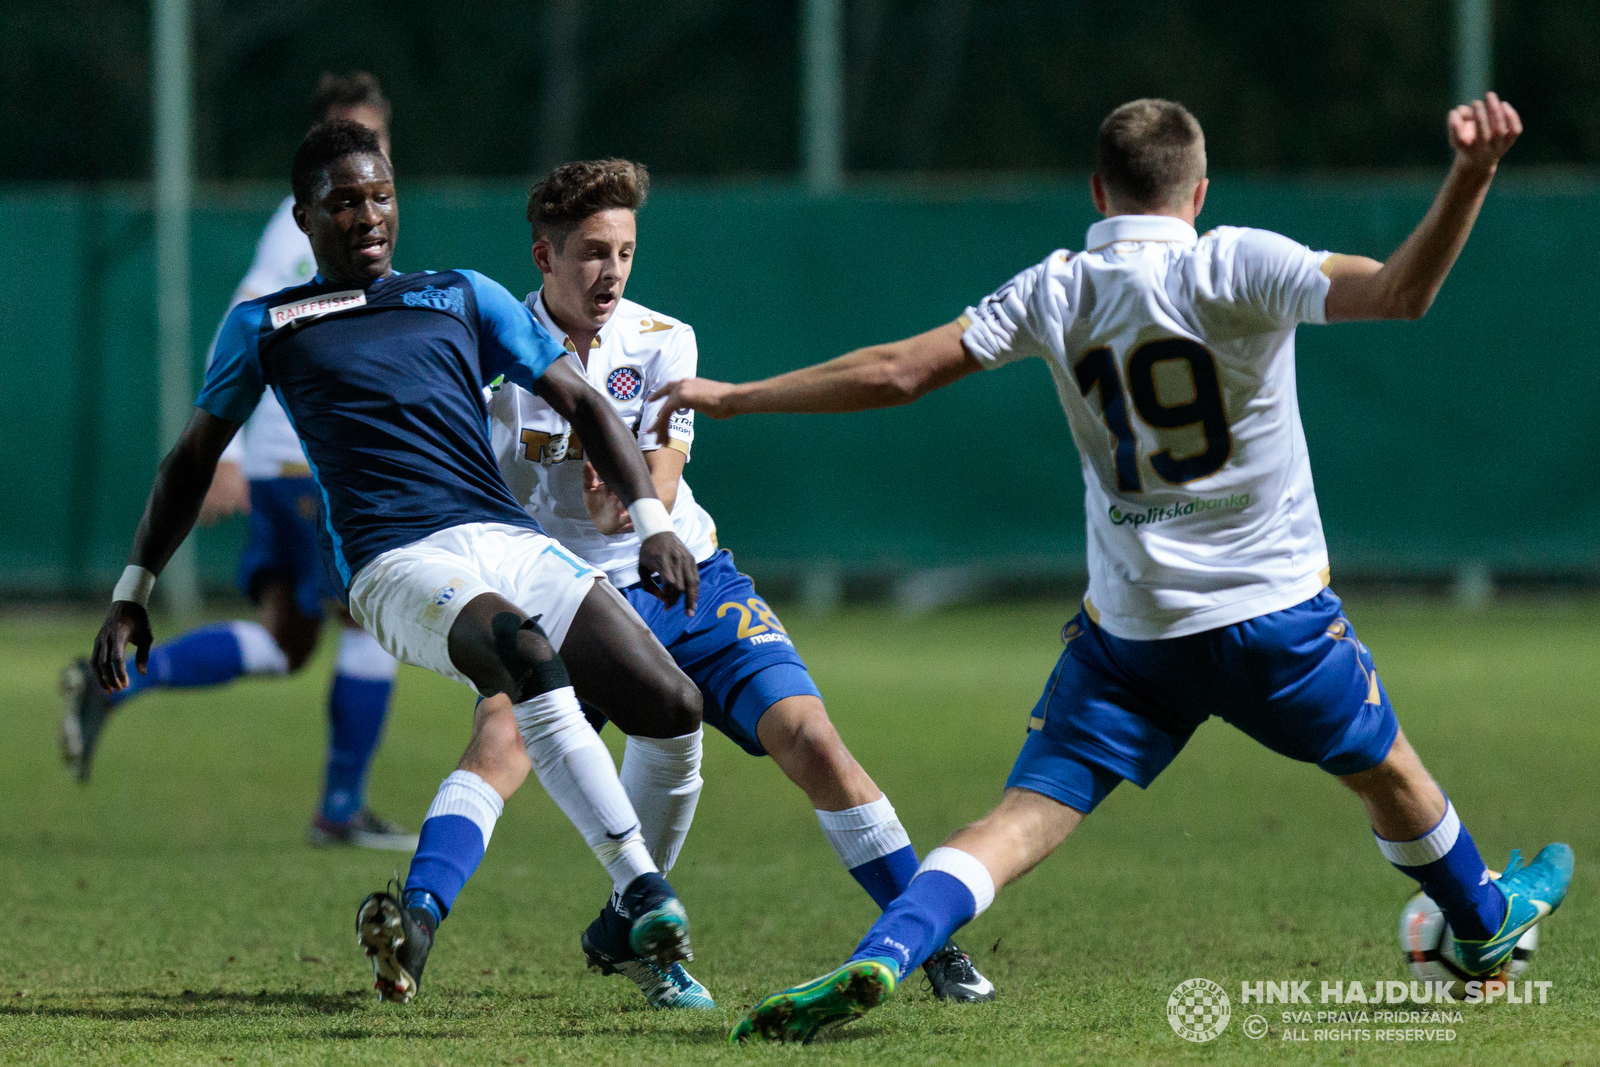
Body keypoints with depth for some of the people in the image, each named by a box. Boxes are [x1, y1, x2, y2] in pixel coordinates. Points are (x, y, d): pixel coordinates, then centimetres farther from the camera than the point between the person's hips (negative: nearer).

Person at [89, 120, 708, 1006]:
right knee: (525, 652, -37)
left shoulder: (463, 298, 23)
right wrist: (132, 593, 24)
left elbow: (579, 404, 21)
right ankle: (644, 898, -38)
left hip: (512, 540, 4)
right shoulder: (264, 326, 18)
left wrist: (652, 521, 8)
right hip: (395, 561, -4)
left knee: (669, 705, -15)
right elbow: (193, 460, 27)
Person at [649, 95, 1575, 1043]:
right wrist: (1472, 177, -25)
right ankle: (1484, 928, 45)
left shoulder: (1056, 291, -1)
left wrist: (734, 397, 7)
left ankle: (880, 959, -24)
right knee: (1385, 770, 23)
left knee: (1026, 816, -3)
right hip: (1274, 610, -1)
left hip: (1129, 627, 1)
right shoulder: (1234, 268, -10)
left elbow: (897, 373, -2)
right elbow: (1401, 292, -22)